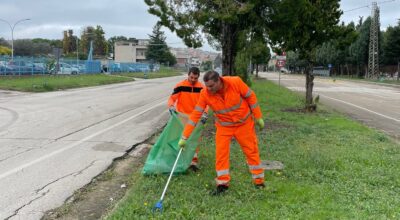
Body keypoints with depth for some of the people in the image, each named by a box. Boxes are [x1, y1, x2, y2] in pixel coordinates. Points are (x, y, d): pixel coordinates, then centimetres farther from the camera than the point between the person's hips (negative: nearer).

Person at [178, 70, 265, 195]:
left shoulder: (235, 82, -26)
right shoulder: (205, 94, -21)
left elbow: (250, 96, -11)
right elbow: (196, 114, -18)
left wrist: (258, 117, -6)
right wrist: (184, 137, -19)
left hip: (244, 123, -1)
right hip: (224, 126, 1)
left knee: (251, 151, 7)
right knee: (221, 153, -6)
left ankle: (259, 180, 24)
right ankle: (223, 183, 10)